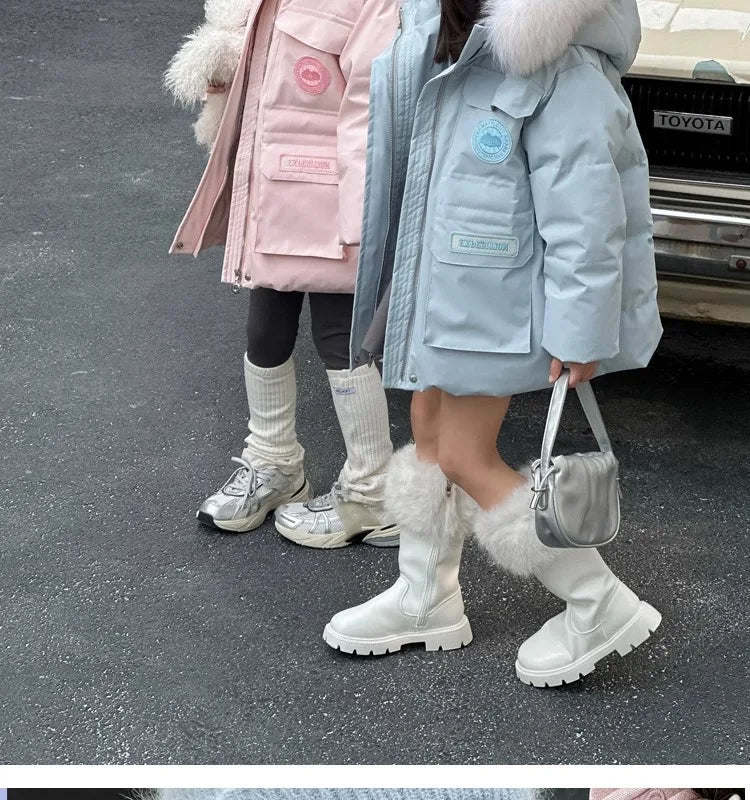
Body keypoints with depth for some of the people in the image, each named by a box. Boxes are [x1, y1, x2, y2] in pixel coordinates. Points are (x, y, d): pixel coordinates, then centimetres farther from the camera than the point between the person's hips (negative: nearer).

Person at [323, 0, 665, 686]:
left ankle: (601, 607, 12)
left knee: (467, 458, -2)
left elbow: (582, 208, -24)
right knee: (429, 430, 16)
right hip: (441, 279, 9)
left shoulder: (559, 69, -24)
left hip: (498, 295, -9)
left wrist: (577, 329, -23)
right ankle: (426, 601, 34)